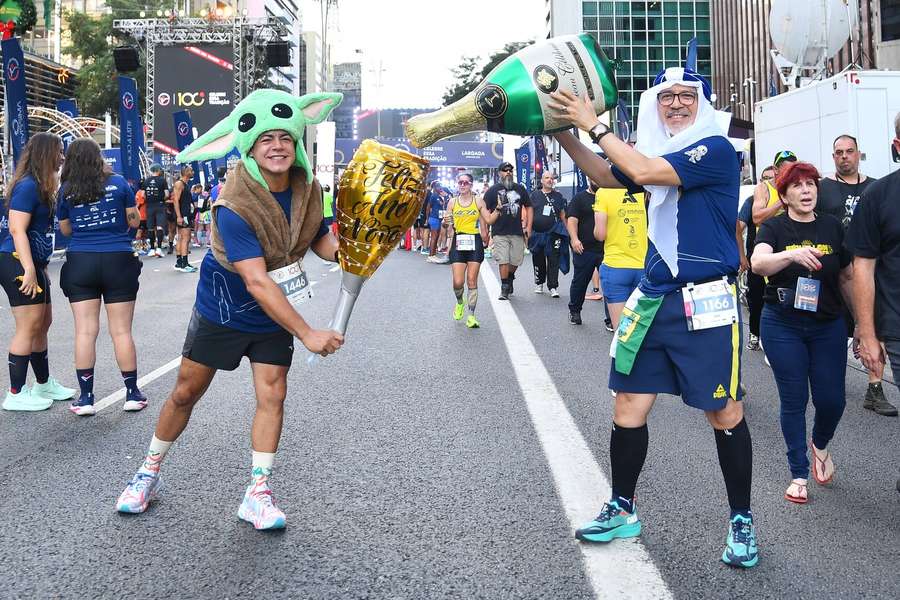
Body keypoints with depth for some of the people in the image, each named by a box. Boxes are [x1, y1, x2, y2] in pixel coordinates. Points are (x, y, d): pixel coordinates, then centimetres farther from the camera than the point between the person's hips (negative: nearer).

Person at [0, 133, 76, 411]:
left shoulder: (40, 186, 15)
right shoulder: (28, 186, -15)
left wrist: (41, 267, 22)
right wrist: (29, 269, -25)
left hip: (33, 263, 10)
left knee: (43, 324, 16)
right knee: (29, 327, -7)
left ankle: (44, 384, 28)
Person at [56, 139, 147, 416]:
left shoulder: (66, 191, 2)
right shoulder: (118, 183, -1)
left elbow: (66, 229, 12)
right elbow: (134, 220, 6)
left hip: (80, 263, 1)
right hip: (118, 261, -1)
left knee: (85, 332, 3)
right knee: (121, 331, 4)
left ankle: (85, 398, 4)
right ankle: (132, 393, 11)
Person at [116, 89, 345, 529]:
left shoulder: (306, 190, -12)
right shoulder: (233, 208, -31)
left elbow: (319, 237, 2)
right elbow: (257, 282, -35)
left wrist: (344, 253, -22)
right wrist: (307, 334, -37)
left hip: (274, 315, 4)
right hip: (221, 311, -4)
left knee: (272, 396, -4)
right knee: (186, 393, 8)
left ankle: (257, 494, 7)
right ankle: (149, 472, 29)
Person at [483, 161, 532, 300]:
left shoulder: (520, 189, 11)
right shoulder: (492, 190, 2)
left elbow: (528, 207, 16)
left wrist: (529, 226, 6)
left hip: (517, 232, 3)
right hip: (499, 232, -3)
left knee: (516, 260, 9)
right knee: (503, 261, -7)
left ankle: (510, 277, 38)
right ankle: (505, 288, 2)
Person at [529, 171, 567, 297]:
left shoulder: (558, 196, 10)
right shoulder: (535, 195, 7)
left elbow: (562, 215, 13)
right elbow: (530, 214, 7)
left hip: (553, 234, -1)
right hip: (537, 233, 1)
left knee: (553, 261, -6)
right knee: (538, 261, 10)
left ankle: (553, 287, -3)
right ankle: (539, 283, 26)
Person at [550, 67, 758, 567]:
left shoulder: (715, 149, -10)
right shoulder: (661, 154, 13)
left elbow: (644, 172, -20)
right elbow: (606, 175, 22)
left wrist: (593, 124, -12)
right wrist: (563, 129, 11)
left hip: (707, 305, -7)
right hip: (653, 301, 7)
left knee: (725, 415, 3)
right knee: (629, 406, 8)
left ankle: (742, 520, 21)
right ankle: (623, 511, 24)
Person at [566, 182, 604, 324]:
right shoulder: (580, 198, 4)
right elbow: (572, 220, -6)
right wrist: (574, 239, -21)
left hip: (606, 249, 3)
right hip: (584, 249, -2)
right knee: (580, 282, 8)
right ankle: (574, 311, 27)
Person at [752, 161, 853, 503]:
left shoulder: (832, 227, 4)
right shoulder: (774, 227, -5)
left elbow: (847, 277, 11)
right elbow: (758, 263, -26)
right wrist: (793, 254, -44)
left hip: (828, 327, 2)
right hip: (783, 327, -2)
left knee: (832, 400, 0)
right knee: (793, 401, 3)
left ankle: (820, 444, 33)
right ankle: (799, 474, 18)